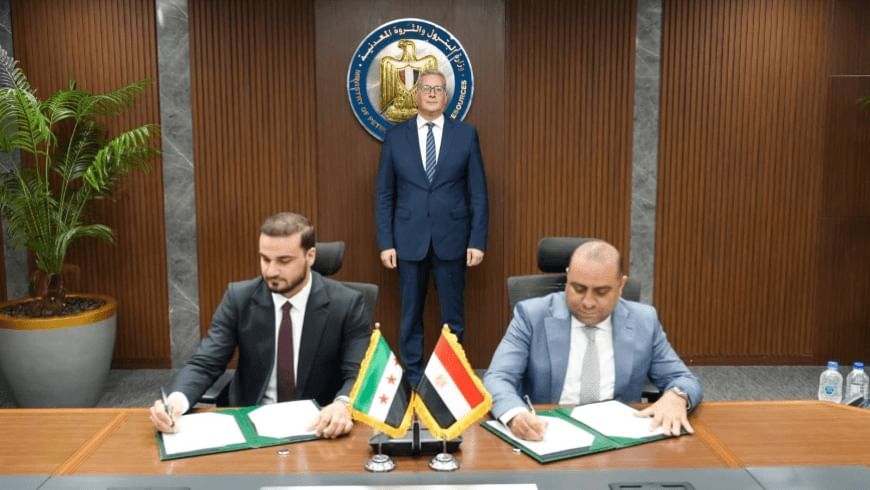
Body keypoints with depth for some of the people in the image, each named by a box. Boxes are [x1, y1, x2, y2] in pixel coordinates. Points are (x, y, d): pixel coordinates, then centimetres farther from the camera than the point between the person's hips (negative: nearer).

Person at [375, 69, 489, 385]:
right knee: (410, 316, 10)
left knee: (453, 317, 7)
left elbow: (478, 193, 1)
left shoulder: (466, 134, 2)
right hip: (409, 241, 1)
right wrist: (385, 242, -3)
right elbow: (384, 195, 4)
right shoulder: (395, 136, 3)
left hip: (452, 240, 0)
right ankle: (413, 378, 23)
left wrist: (477, 240, -5)